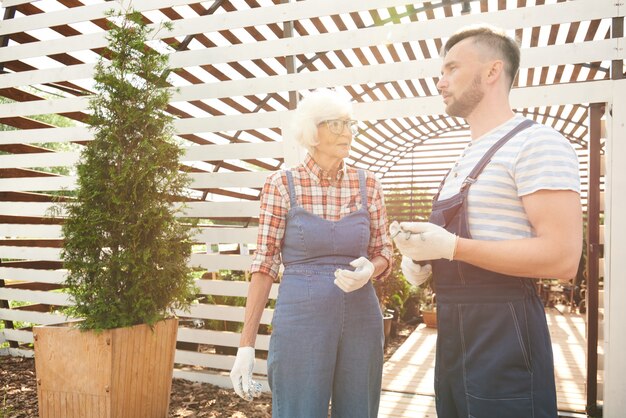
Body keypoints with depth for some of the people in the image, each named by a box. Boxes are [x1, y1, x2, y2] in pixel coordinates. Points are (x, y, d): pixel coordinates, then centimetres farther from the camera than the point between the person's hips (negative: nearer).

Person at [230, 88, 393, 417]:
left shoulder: (367, 185, 3)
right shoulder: (282, 184, -4)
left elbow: (384, 252, 10)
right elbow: (264, 264, -5)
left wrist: (369, 270, -15)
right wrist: (246, 344, -7)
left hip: (361, 319, 3)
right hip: (301, 319, -3)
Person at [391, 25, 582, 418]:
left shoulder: (537, 142, -12)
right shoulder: (469, 158, 16)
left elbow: (563, 257, -21)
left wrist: (451, 246, -21)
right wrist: (424, 256, 5)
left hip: (503, 334, -9)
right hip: (453, 330, 9)